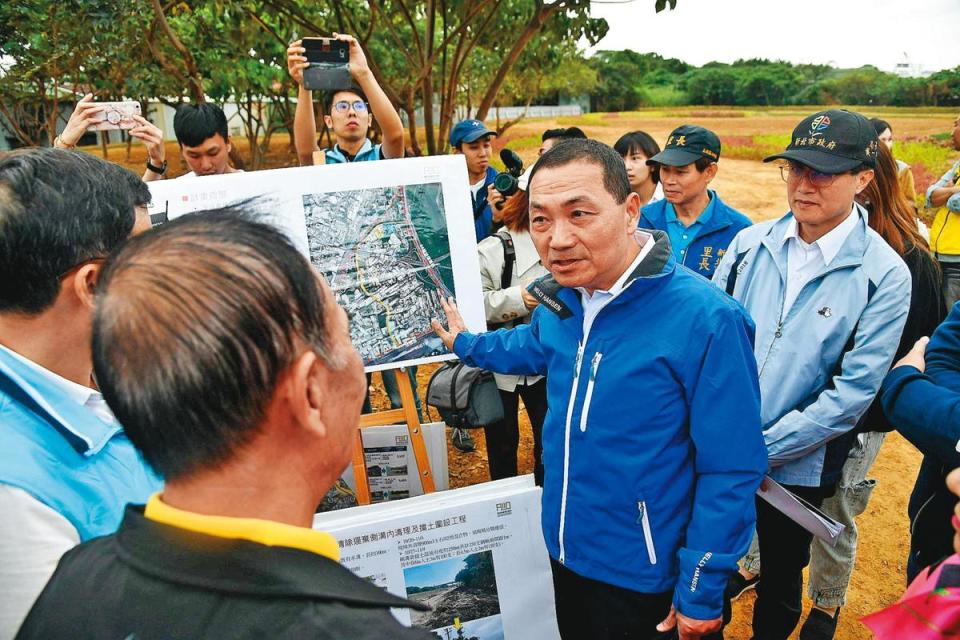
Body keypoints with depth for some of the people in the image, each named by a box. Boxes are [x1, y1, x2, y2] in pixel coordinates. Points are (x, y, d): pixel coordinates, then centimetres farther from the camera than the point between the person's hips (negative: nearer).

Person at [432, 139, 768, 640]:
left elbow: (731, 471, -21)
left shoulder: (705, 320, -27)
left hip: (642, 578, -6)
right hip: (565, 550, 6)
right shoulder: (561, 300, -7)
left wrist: (701, 592, -16)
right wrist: (464, 344, 29)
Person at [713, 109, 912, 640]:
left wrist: (763, 448, -18)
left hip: (796, 467, -2)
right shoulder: (750, 244, -3)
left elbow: (854, 391, -16)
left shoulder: (884, 274, -12)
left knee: (780, 583, 20)